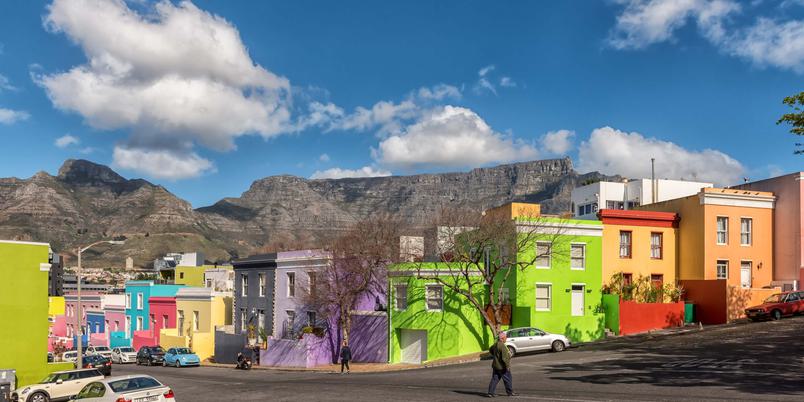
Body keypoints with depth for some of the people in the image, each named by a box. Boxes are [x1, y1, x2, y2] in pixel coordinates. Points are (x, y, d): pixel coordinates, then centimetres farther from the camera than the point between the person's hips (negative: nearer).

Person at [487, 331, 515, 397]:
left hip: (495, 365, 8)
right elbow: (505, 357, -25)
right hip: (502, 367, -8)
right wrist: (507, 365, -19)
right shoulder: (502, 346, -22)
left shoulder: (495, 344, 6)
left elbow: (490, 350, 26)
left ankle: (490, 393, 5)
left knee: (494, 379, 9)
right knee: (508, 379, 9)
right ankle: (510, 392, 21)